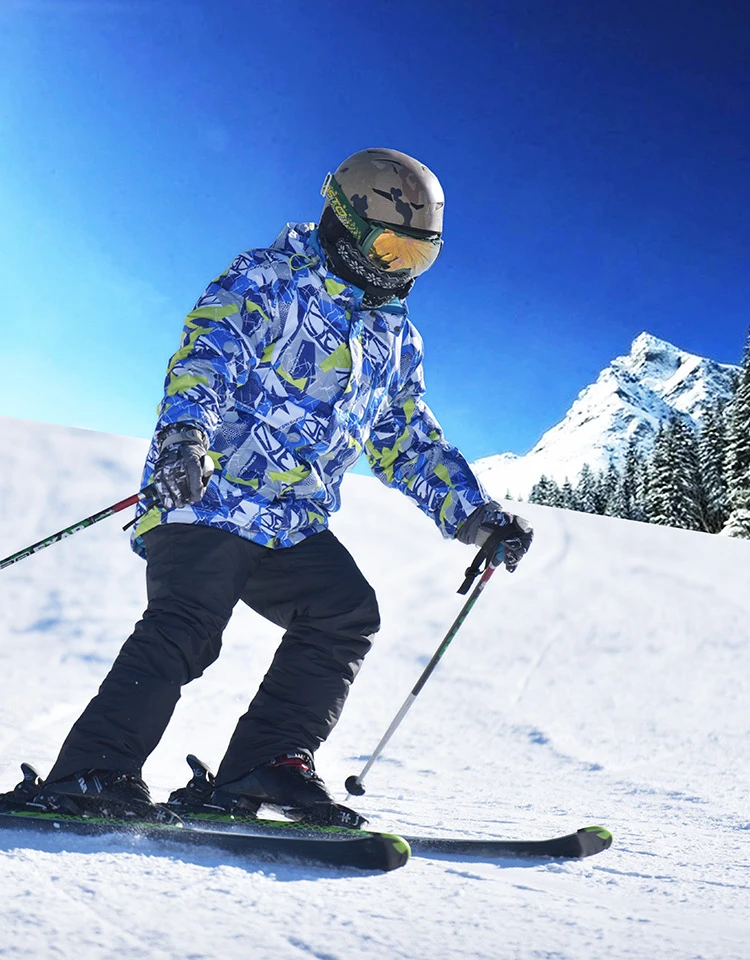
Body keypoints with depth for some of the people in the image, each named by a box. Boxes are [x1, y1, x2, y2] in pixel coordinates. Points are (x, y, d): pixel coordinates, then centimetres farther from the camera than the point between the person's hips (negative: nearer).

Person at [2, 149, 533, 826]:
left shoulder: (396, 339, 20)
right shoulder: (266, 280, 0)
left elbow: (409, 444, 24)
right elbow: (207, 351, -17)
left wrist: (475, 515, 13)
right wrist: (185, 432, -37)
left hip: (295, 528, 7)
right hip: (207, 499, -6)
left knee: (347, 616, -10)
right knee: (186, 630, -19)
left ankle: (263, 767, -5)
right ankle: (87, 776, -10)